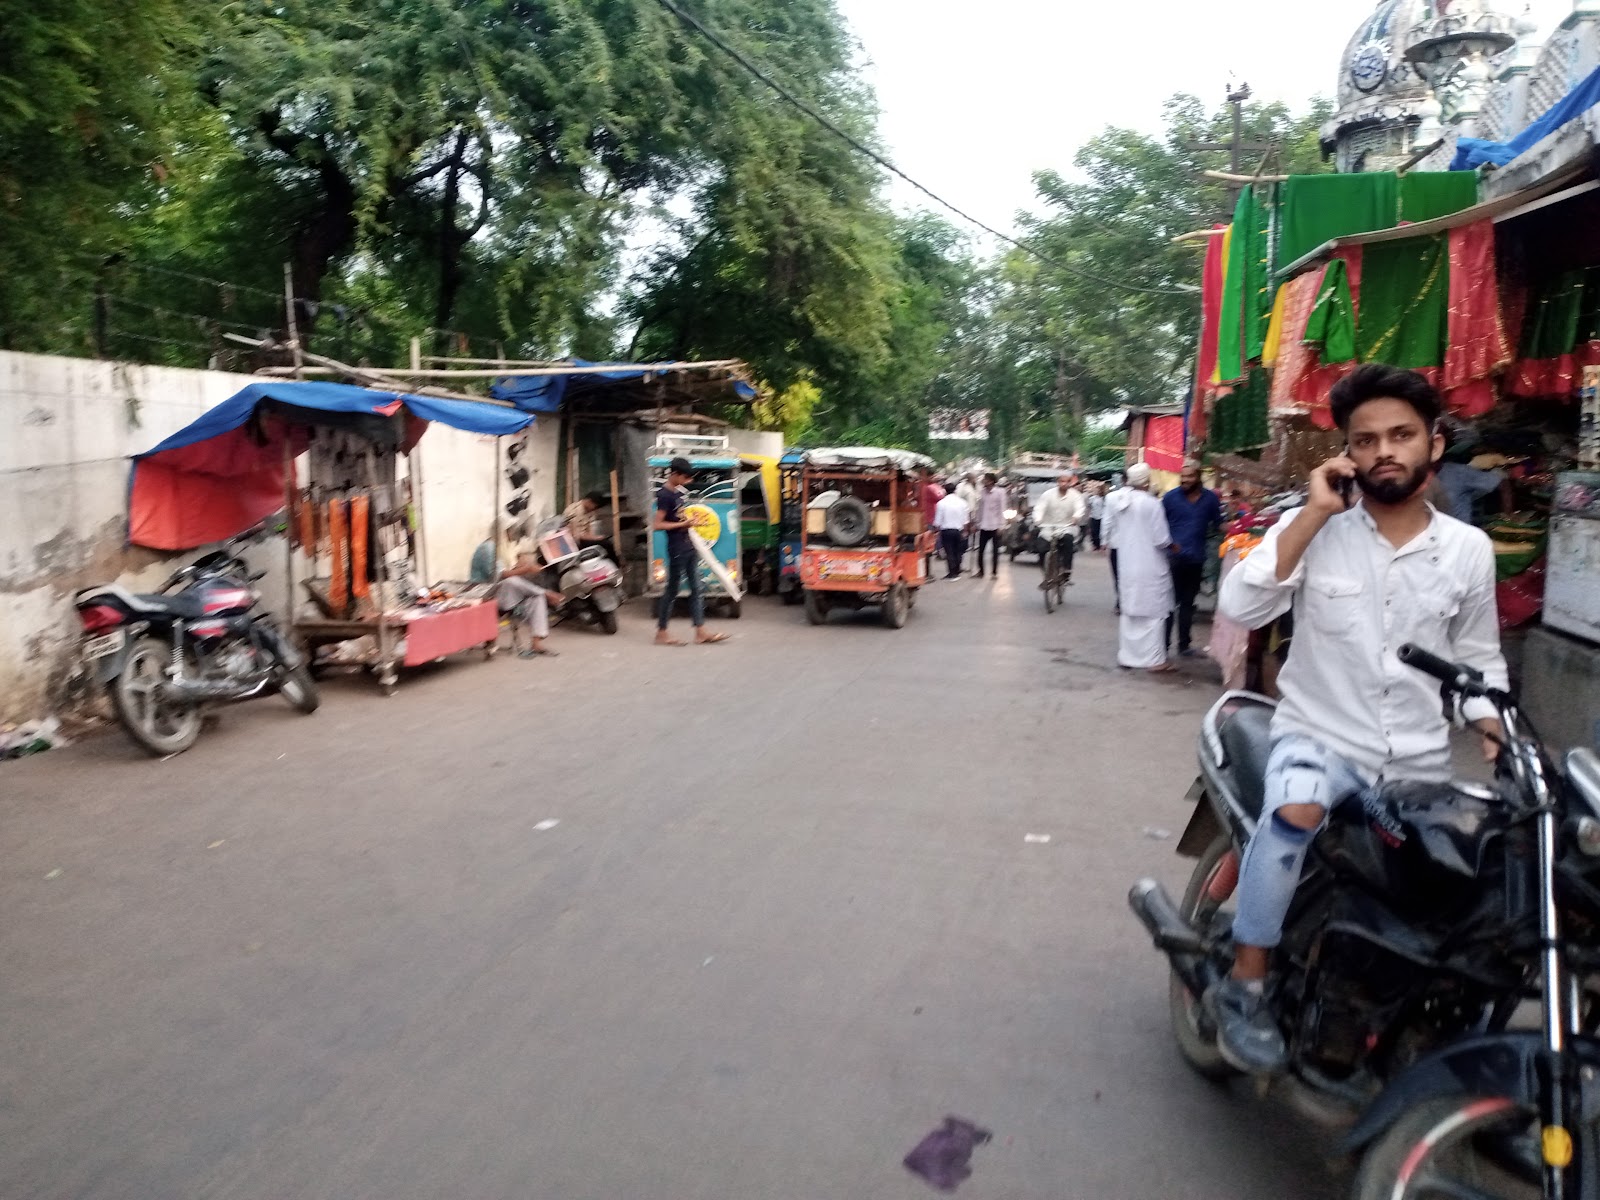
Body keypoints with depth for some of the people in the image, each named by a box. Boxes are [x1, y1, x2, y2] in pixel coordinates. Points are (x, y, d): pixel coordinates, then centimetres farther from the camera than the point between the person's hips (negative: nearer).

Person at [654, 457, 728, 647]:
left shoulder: (678, 492, 12)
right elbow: (657, 524, -20)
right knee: (672, 590, -2)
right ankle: (661, 633, 8)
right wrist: (683, 524, -19)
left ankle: (700, 632, 10)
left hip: (689, 547, 9)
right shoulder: (664, 495, -15)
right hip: (677, 549, -9)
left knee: (696, 589, 7)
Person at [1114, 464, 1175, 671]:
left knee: (1129, 611, 13)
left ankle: (1126, 655, 18)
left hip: (1128, 565, 6)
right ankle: (1154, 659, 6)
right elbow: (1162, 539, -15)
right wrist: (1171, 544, 5)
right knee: (1154, 612, 2)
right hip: (1150, 567, -6)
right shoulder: (1151, 503, -17)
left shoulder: (1124, 502, 3)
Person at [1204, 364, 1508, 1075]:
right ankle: (1243, 988, -22)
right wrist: (1314, 513, -20)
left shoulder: (1469, 549, 3)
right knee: (1296, 810, -35)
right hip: (1319, 735, -4)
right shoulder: (1312, 527, -5)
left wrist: (1495, 732, -3)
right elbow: (1240, 608, -20)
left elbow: (1478, 656, 14)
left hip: (1422, 762, 4)